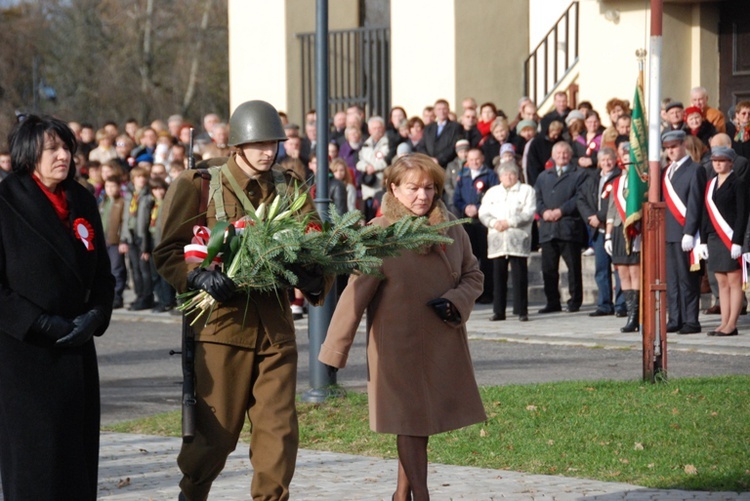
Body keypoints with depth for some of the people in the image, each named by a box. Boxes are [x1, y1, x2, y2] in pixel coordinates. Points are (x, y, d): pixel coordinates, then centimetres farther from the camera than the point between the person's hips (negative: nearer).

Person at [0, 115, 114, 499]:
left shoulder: (82, 201, 12)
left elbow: (102, 274, 16)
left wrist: (94, 317, -3)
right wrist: (41, 324, -16)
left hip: (75, 350, 6)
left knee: (78, 458, 4)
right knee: (32, 456, -5)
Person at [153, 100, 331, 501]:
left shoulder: (290, 187, 12)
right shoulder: (199, 186, 1)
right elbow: (167, 252, -2)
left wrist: (316, 281, -13)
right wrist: (200, 277, -21)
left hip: (276, 327, 3)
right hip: (222, 322, -3)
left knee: (279, 431, -1)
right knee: (214, 432, 1)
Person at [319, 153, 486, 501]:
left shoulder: (451, 231, 4)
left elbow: (473, 275, 13)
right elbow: (356, 294, -10)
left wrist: (455, 302, -10)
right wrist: (334, 351, -10)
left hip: (443, 346, 5)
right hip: (400, 347, -5)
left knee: (422, 423, 10)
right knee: (411, 424, -4)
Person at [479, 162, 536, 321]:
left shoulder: (526, 191, 9)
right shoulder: (492, 192, 20)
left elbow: (529, 214, -3)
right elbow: (483, 213, 10)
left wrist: (509, 222, -12)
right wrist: (493, 223, -10)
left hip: (518, 240, -3)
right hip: (497, 241, 3)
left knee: (519, 276, -7)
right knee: (498, 276, 2)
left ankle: (521, 311, -4)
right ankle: (498, 311, 6)